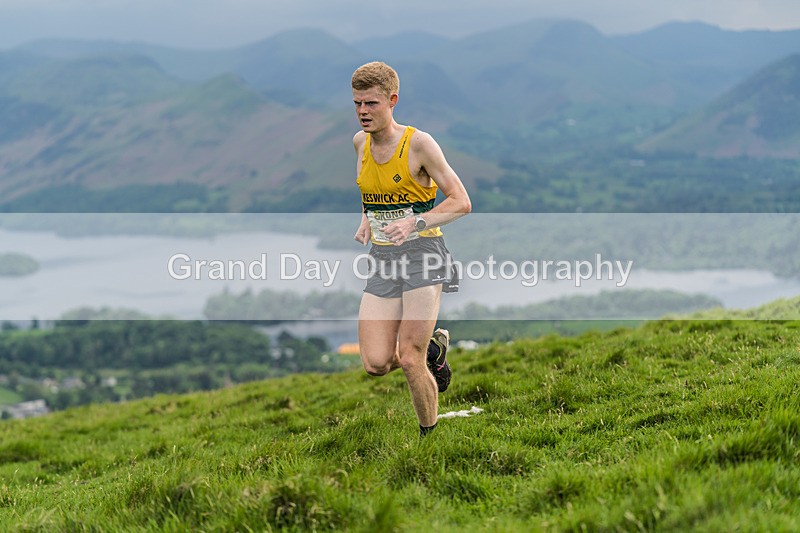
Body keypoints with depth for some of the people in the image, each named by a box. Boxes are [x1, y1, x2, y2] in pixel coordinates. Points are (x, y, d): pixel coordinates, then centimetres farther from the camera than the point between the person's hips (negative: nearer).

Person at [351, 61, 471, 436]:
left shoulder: (419, 143, -10)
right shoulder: (361, 142, 8)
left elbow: (461, 202, -10)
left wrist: (415, 222, -24)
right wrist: (367, 219, 10)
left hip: (423, 253, -5)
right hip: (382, 258, 5)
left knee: (409, 362, -12)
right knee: (375, 364, -7)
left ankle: (431, 437, 10)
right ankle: (433, 347, 24)